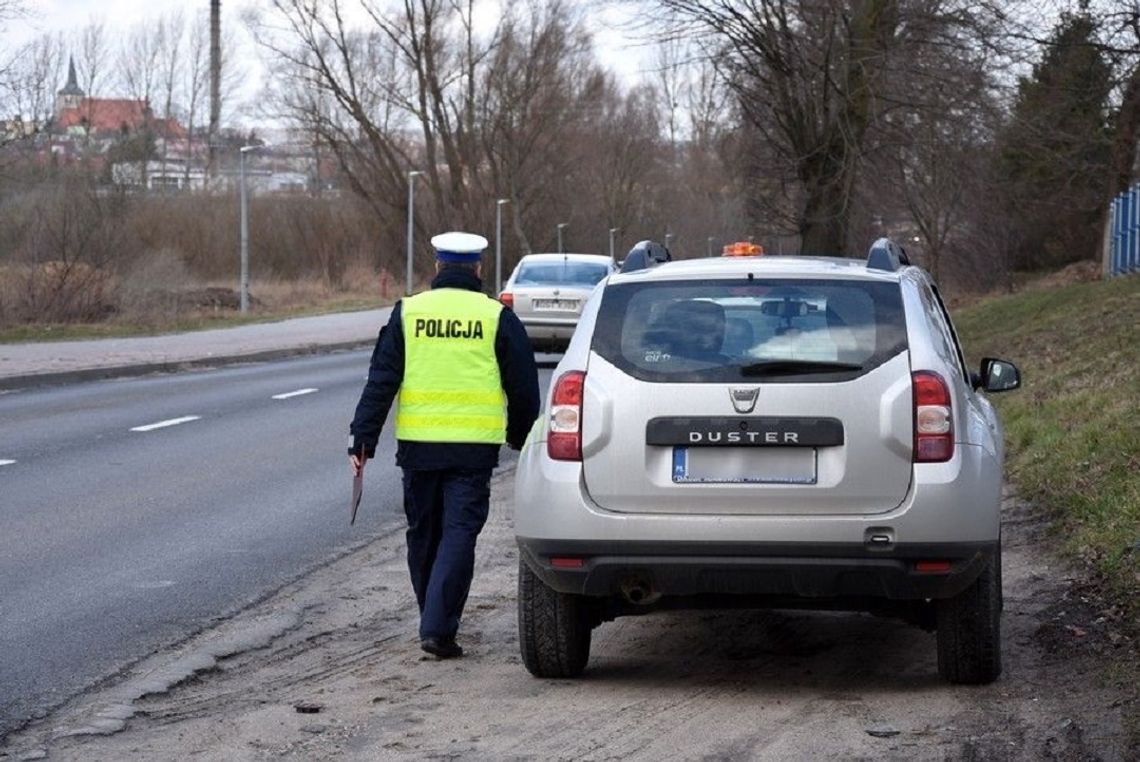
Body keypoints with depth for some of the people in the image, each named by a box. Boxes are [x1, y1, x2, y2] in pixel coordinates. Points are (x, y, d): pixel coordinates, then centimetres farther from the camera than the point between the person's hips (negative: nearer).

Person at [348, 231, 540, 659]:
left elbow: (380, 382, 1)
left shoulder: (408, 312, 4)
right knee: (459, 534, -2)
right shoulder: (497, 318, 1)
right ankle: (438, 628, -13)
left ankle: (434, 620, 26)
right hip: (474, 447, -2)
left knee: (423, 534, 15)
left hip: (418, 444, 2)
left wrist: (363, 439, 3)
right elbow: (523, 388, 6)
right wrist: (522, 440, 21)